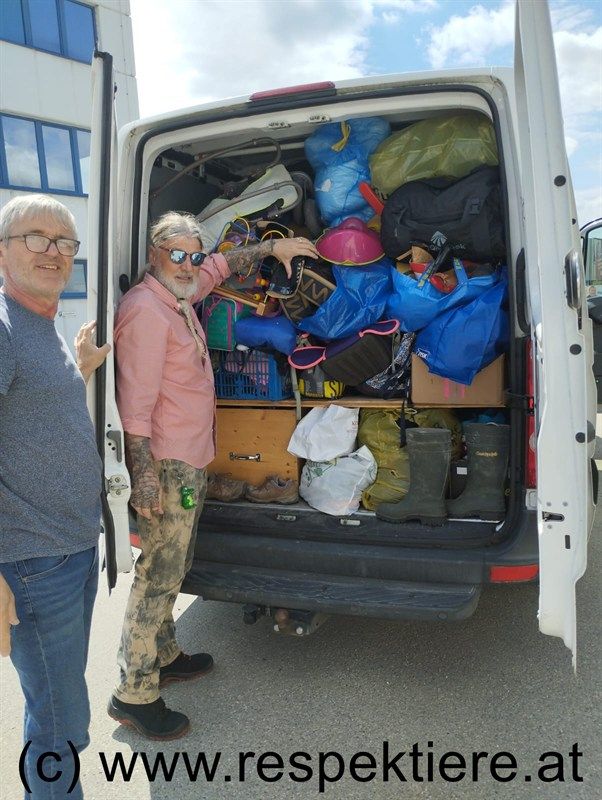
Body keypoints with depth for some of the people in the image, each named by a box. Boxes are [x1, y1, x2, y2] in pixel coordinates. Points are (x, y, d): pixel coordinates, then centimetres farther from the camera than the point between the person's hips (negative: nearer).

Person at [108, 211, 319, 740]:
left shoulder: (180, 294, 12)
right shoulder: (145, 310, -17)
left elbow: (224, 266, 32)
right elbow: (135, 401, -22)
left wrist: (271, 248, 24)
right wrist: (144, 473, -24)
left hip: (191, 461, 10)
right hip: (166, 464, -10)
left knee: (172, 567, 18)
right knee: (160, 572, -3)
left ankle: (163, 657, 34)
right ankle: (133, 693, 9)